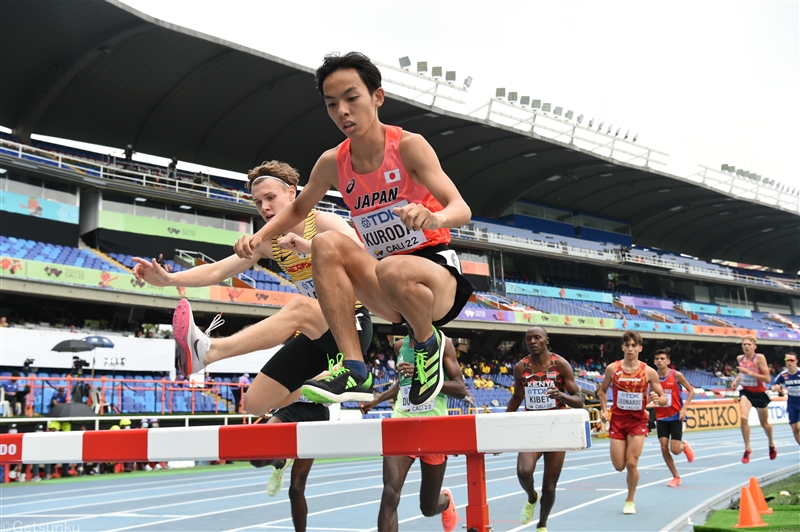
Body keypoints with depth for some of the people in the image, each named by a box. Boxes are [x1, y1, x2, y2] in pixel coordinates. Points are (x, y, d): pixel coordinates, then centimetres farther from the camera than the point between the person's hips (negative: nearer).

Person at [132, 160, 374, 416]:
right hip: (316, 335, 7)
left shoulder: (326, 223, -10)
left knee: (300, 306, -38)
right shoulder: (268, 242, 7)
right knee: (255, 402, 2)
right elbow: (217, 271, 0)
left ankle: (207, 350, -48)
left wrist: (310, 246, -36)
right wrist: (169, 279, -15)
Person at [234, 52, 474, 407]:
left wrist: (433, 217, -45)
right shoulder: (332, 163, 1)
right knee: (326, 244, -20)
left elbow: (462, 210, -21)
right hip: (390, 296, 5)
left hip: (438, 272, -5)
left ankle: (428, 343, -6)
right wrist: (260, 236, 0)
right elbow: (298, 209, 19)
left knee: (392, 271, -38)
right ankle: (353, 367, -22)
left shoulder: (408, 146, -12)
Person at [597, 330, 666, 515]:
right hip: (617, 420, 1)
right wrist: (604, 410, -2)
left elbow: (663, 399, -1)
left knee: (631, 463, -7)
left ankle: (630, 501, 15)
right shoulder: (612, 368, -5)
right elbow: (602, 390, 11)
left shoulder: (649, 372, -8)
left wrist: (658, 399, -24)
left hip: (638, 421, -1)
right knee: (619, 466, 1)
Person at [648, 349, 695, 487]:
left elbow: (691, 391, -3)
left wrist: (684, 408, -13)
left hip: (675, 417, -3)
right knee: (664, 447, -4)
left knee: (674, 450, -8)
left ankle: (685, 446, 30)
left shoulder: (676, 375, -10)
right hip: (661, 418, 3)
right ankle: (676, 477, 13)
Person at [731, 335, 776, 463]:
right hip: (746, 392, 3)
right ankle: (747, 449, -8)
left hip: (759, 394, -3)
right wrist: (736, 380, 0)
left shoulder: (759, 358, -20)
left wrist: (750, 372, -32)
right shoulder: (740, 358, -4)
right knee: (743, 418, -22)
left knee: (764, 424, 15)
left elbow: (767, 379, -24)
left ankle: (771, 444, 47)